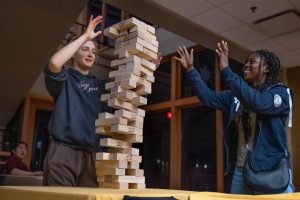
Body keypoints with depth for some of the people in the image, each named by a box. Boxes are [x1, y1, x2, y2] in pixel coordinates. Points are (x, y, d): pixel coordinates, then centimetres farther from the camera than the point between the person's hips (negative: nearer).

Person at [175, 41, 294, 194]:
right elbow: (208, 97, 6)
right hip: (241, 170, 5)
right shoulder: (236, 96, 13)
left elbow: (257, 102, -24)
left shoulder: (280, 92, -4)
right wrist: (190, 69, 1)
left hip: (272, 170, -5)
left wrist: (226, 70, -27)